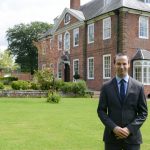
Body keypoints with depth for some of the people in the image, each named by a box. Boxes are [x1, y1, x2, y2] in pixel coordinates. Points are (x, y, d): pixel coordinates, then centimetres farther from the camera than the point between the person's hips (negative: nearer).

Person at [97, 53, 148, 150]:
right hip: (112, 136, 0)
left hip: (132, 136, 0)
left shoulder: (138, 87, 0)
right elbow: (101, 111, 1)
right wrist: (114, 127, -13)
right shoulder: (106, 87, 1)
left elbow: (143, 112, 1)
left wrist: (130, 129, -11)